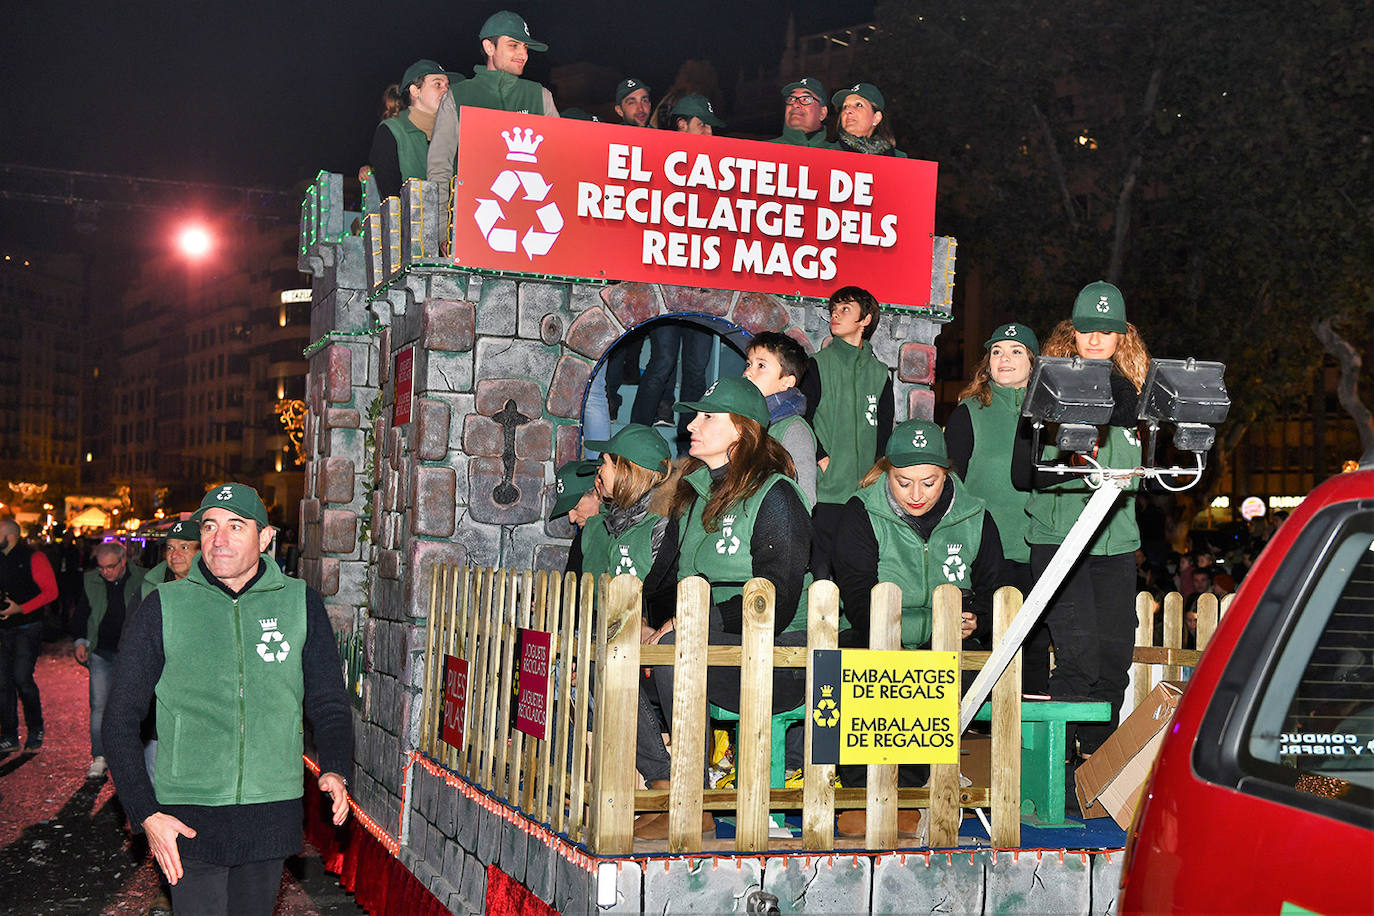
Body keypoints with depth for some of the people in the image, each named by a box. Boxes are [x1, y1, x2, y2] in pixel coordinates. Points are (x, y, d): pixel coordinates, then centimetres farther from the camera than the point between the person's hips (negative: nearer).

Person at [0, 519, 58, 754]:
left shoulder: (33, 558, -8)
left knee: (22, 678, -13)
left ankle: (35, 729, 7)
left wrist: (21, 609, -19)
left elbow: (50, 591, -11)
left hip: (28, 627, -6)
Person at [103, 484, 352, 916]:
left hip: (272, 814, 2)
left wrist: (334, 770, -8)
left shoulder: (301, 603, 4)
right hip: (188, 818, -2)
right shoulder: (164, 607, -1)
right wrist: (146, 813, -7)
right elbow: (122, 721, 2)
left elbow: (330, 703, 12)